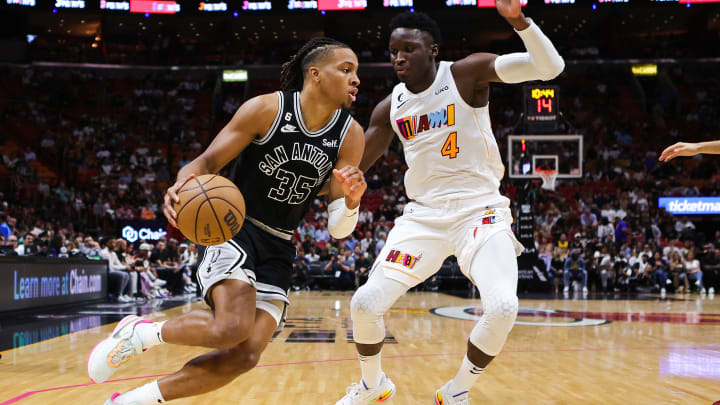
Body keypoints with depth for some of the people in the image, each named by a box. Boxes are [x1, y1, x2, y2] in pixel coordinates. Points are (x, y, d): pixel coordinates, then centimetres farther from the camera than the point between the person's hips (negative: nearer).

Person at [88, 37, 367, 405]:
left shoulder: (350, 136, -4)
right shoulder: (266, 109, -14)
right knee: (232, 327, -30)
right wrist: (185, 183, -31)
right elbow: (208, 161, -7)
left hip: (278, 251, 5)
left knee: (245, 355, -10)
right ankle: (138, 332, -2)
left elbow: (338, 229, -3)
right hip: (233, 231, -5)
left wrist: (351, 200, -26)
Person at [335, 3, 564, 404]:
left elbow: (550, 67, -19)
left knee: (503, 308, -27)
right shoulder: (390, 108, 5)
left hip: (481, 212, -3)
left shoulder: (467, 73, -8)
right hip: (423, 216, 4)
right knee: (365, 303, -11)